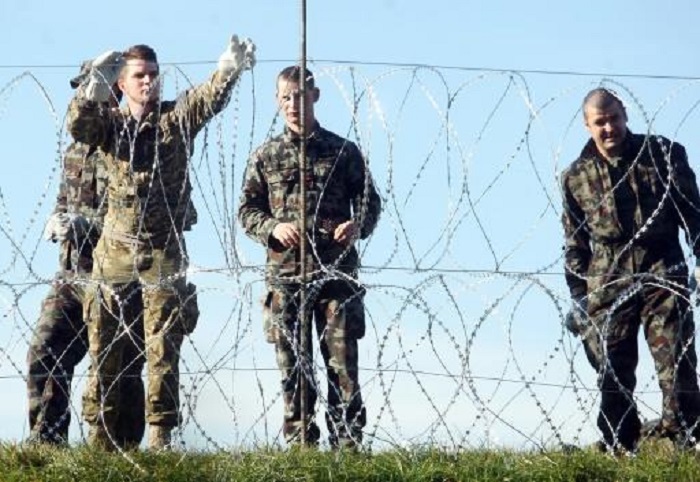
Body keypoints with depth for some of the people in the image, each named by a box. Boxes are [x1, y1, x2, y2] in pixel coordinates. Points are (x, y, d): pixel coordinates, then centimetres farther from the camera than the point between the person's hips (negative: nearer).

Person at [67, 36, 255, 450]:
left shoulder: (178, 118, 5)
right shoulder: (111, 124, 8)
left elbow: (210, 98, -14)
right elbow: (78, 125, -13)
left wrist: (229, 71, -36)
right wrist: (93, 89, -34)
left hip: (164, 253, -1)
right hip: (116, 252, 1)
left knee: (163, 350, -4)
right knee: (106, 349, 4)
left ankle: (160, 438, -3)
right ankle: (99, 437, 9)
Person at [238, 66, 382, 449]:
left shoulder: (343, 152, 8)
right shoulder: (265, 156, 10)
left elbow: (370, 201, 12)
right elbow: (247, 211, 10)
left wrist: (358, 225, -10)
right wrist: (274, 228, -10)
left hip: (336, 272, -1)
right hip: (284, 273, 1)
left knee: (343, 365, -5)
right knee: (293, 368, 3)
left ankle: (347, 445, -3)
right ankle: (300, 447, 7)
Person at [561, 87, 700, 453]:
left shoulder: (664, 155, 6)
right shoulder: (576, 177, 10)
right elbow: (574, 243, 15)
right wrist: (578, 295, 9)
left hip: (662, 275, -2)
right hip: (607, 282, 2)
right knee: (613, 375, 0)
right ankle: (620, 450, 3)